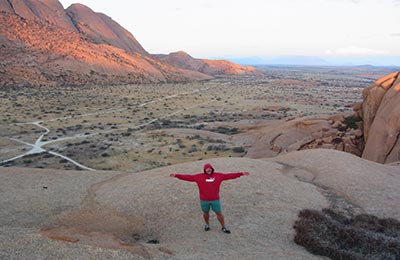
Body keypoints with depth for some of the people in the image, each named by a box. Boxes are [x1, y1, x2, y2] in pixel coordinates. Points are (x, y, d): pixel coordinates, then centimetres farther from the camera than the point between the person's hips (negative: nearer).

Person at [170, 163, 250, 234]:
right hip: (204, 200, 0)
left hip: (215, 200, 0)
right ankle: (207, 224, 43)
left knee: (219, 213, 7)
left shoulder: (218, 175, -3)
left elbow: (229, 175, -2)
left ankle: (223, 227, 26)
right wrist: (176, 175, -14)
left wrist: (241, 174, -6)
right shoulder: (199, 177, -7)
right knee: (206, 213, 17)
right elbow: (188, 177, -8)